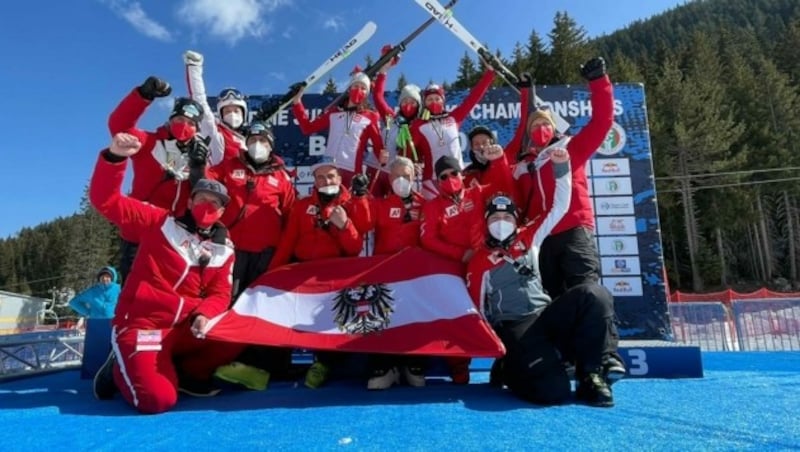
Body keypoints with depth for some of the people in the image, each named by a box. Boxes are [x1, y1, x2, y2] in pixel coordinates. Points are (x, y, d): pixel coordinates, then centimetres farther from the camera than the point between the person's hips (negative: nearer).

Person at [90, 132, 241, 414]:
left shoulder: (223, 249, 8)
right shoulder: (160, 222, 0)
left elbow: (220, 294, 3)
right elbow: (105, 201, -6)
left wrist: (203, 315, -19)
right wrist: (115, 157, -23)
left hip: (184, 328, 4)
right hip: (141, 325, -4)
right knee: (157, 399, -23)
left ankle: (185, 374, 8)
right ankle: (121, 368, 12)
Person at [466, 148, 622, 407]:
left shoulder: (529, 238, 16)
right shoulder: (479, 262, 4)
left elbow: (559, 207, 15)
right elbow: (476, 309, 4)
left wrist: (561, 167, 5)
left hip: (546, 315, 5)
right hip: (512, 327, -5)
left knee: (594, 295, -27)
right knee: (552, 390, -29)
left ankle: (591, 374, -15)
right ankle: (509, 369, 4)